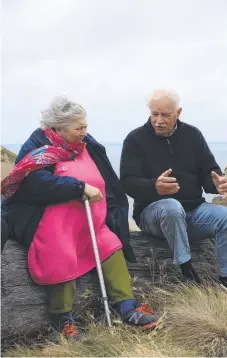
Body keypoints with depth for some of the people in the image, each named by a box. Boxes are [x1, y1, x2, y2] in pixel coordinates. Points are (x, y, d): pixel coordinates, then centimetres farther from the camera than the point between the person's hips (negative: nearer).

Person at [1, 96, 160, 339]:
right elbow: (39, 183, -27)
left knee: (111, 245, -9)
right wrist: (81, 187, -28)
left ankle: (127, 308, -8)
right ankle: (62, 317, -9)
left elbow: (107, 184, 15)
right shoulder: (37, 146, -9)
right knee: (63, 258, -28)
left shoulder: (86, 145, 9)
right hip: (45, 218, -7)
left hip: (83, 219, 7)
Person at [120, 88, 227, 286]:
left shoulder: (192, 134, 7)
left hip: (193, 208, 3)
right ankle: (187, 270, -28)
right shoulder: (135, 139, -3)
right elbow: (128, 182, -11)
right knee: (172, 206, -39)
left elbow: (209, 172, 5)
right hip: (152, 209, -3)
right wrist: (154, 187, -34)